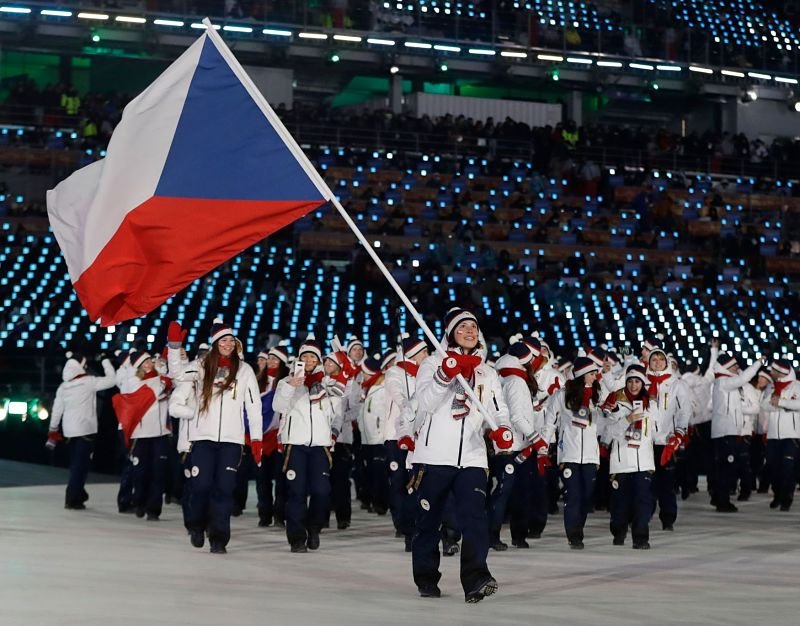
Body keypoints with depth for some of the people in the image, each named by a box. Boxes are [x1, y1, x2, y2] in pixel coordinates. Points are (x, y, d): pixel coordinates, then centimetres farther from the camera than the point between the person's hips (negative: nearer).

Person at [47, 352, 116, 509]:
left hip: (70, 430, 6)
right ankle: (72, 499, -9)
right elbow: (111, 380, -8)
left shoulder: (63, 387, 7)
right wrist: (105, 361, 3)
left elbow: (57, 410, 10)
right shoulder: (88, 382, -10)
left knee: (76, 463, 17)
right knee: (81, 464, -4)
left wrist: (53, 432, 17)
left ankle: (77, 493, 28)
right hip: (85, 429, -6)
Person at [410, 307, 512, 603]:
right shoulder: (433, 364, 3)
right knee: (429, 520, 6)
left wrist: (503, 431, -8)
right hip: (434, 456, -2)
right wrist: (445, 375, -25)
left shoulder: (487, 373, 17)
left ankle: (475, 579, -25)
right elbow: (425, 403, -11)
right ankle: (426, 578, 21)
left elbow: (498, 411, 14)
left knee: (475, 517, -15)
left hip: (472, 458, 2)